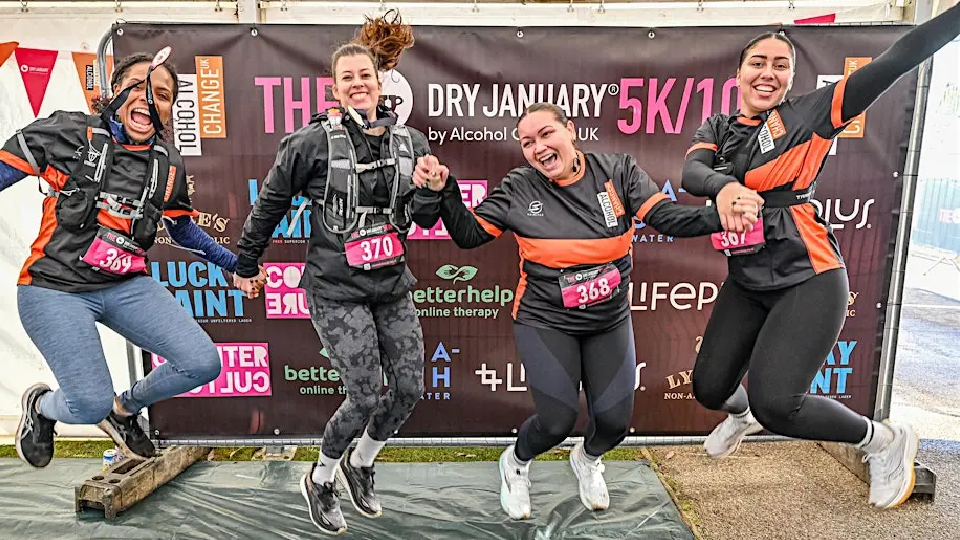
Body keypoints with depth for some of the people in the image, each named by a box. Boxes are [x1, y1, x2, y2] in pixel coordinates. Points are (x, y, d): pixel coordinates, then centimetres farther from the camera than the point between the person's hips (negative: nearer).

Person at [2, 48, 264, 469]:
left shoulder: (168, 165, 7)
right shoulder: (68, 132, -5)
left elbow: (182, 228, 20)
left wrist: (234, 263, 21)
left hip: (127, 286, 4)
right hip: (55, 288, -4)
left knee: (203, 364, -10)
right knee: (92, 406, -13)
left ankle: (124, 409, 22)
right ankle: (41, 405, 28)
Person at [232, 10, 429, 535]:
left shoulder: (411, 141, 4)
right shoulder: (312, 141, -9)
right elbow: (270, 203, 2)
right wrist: (246, 264, 9)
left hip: (392, 284, 5)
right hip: (336, 289, -5)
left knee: (410, 388, 5)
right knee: (366, 396, -6)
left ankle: (359, 464, 34)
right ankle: (319, 479, 25)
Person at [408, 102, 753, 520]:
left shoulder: (617, 172, -7)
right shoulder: (518, 190, -10)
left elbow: (668, 218, -12)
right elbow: (468, 234, -6)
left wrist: (721, 215, -29)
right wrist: (441, 192, -22)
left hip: (610, 321, 3)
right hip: (546, 322, -2)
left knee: (614, 420, 3)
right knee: (557, 420, -10)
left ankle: (587, 459, 43)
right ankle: (515, 463, 27)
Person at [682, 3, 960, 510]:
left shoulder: (809, 114, -3)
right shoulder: (716, 128, 7)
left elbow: (899, 59, -12)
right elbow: (692, 172, -14)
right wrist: (724, 186, -35)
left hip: (808, 280, -5)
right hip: (746, 284, 5)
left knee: (775, 404, -14)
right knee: (708, 387, 11)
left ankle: (885, 440, 15)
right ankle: (742, 413, 50)